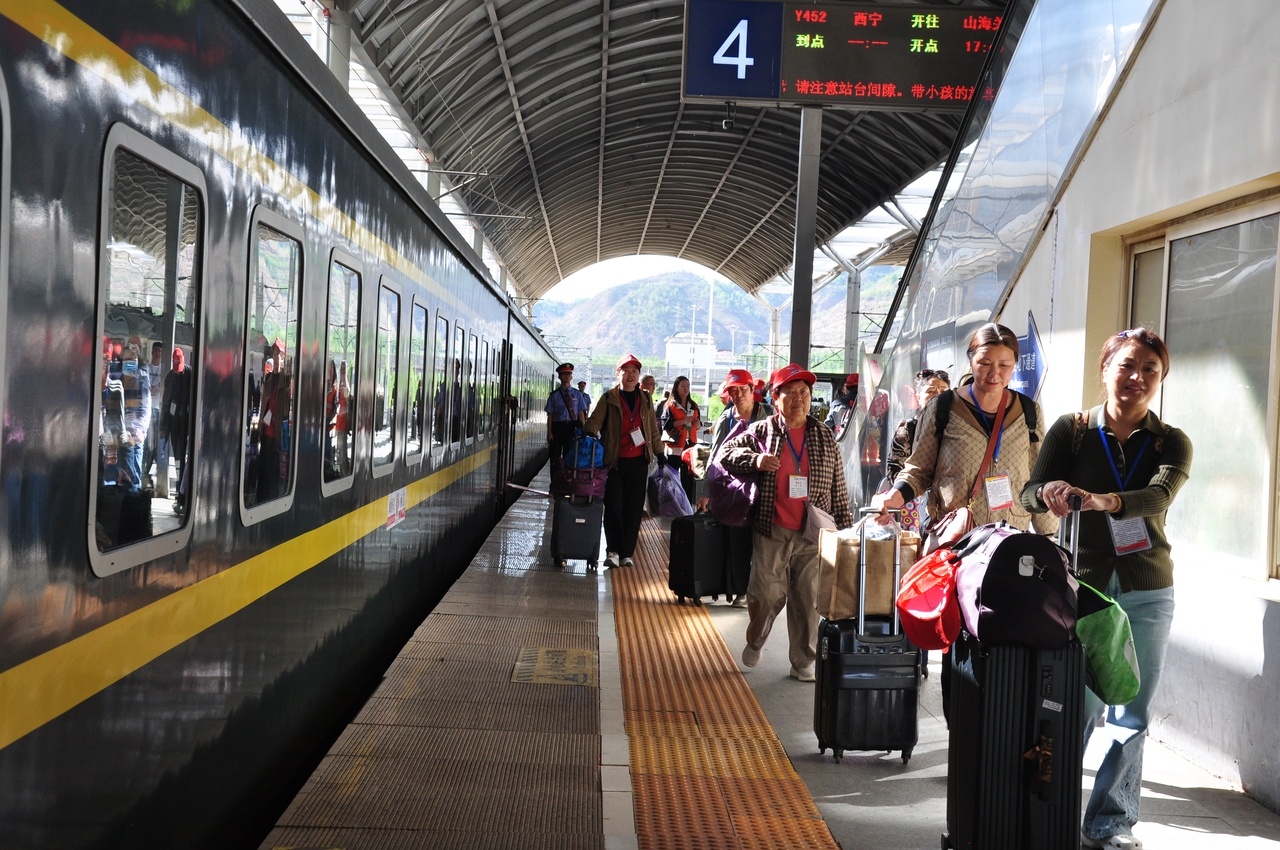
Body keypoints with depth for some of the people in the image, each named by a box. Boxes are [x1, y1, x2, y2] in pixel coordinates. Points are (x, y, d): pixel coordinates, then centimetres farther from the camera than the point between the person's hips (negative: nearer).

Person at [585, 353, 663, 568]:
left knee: (634, 508, 4)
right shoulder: (609, 399, 2)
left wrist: (658, 452, 15)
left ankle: (627, 553, 11)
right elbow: (595, 420, -9)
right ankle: (613, 551, 0)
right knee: (614, 506, -5)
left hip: (639, 461, 3)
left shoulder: (646, 399, 12)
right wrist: (588, 434, -28)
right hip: (614, 461, -3)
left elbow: (653, 428, 16)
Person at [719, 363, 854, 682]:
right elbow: (727, 451, 5)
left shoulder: (825, 437, 9)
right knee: (766, 594, 2)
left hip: (813, 535, 2)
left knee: (808, 598, 4)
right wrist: (755, 459, -13)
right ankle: (755, 642, 29)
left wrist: (845, 525, 8)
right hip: (772, 532, -1)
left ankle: (803, 662, 16)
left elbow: (838, 487, 11)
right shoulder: (762, 431, 4)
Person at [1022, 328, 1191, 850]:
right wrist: (1050, 491, -32)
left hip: (1146, 591, 2)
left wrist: (1105, 500, -38)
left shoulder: (1170, 444, 3)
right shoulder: (1071, 430, 2)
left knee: (1131, 716, 3)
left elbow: (1159, 496, -17)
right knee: (1078, 706, -5)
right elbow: (1030, 493, -7)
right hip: (1082, 585, -1)